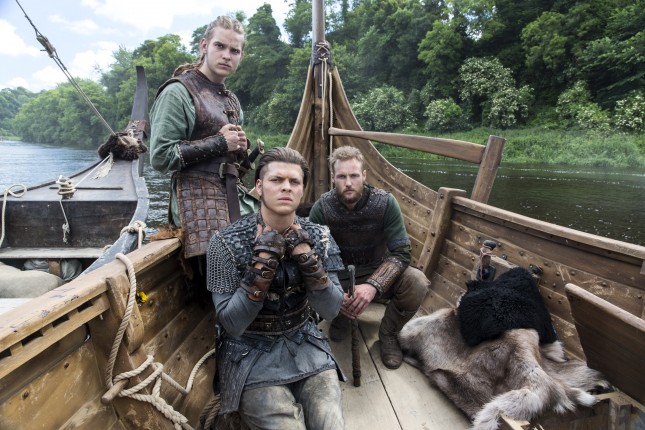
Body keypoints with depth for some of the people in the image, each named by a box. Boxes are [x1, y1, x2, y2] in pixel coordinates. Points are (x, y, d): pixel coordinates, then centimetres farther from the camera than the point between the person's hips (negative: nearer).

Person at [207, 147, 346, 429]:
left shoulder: (317, 237, -6)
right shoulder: (226, 243, -16)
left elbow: (331, 310, -9)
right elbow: (231, 325, -18)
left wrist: (306, 256, -22)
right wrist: (262, 263, -27)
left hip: (304, 345, 3)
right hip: (250, 353, -2)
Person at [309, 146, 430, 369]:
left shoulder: (385, 202, -19)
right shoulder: (322, 208, -17)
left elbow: (401, 252, -21)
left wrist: (373, 285, -38)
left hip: (377, 272, 0)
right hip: (338, 276, 0)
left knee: (417, 282, -29)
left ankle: (388, 333, 1)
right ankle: (339, 318, 7)